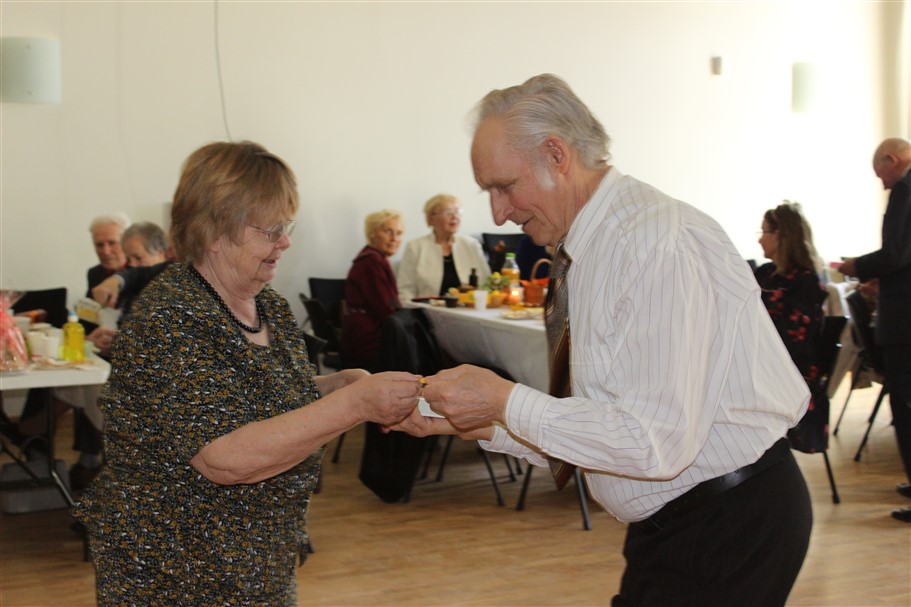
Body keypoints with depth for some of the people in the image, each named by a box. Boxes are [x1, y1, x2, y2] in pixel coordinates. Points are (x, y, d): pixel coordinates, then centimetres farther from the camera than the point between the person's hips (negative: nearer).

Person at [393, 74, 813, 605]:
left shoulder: (657, 243, -22)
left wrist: (507, 401, -22)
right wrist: (470, 421, 1)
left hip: (729, 526, -8)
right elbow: (592, 419, 10)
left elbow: (656, 440, -27)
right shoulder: (593, 248, 7)